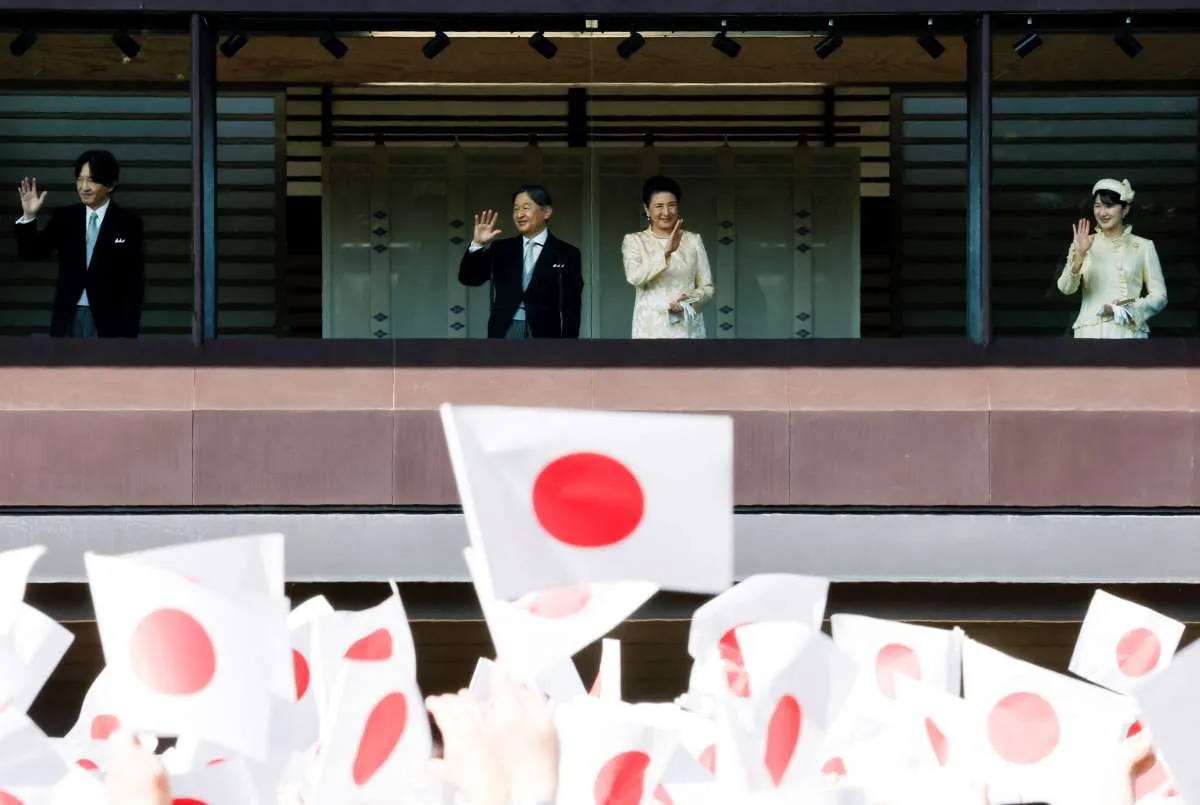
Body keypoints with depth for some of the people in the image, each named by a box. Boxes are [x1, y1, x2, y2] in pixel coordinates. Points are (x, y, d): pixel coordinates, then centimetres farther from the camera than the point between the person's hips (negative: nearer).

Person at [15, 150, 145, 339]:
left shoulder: (128, 223, -2)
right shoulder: (65, 218, 6)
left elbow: (135, 282, -2)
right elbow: (32, 253, 3)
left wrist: (129, 332, -8)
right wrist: (29, 217, -15)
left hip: (108, 321, -3)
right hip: (70, 318, 3)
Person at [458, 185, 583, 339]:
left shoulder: (565, 254, 4)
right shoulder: (502, 249, 12)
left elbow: (571, 308, 0)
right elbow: (468, 278, 6)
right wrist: (477, 245, -10)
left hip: (543, 339, -2)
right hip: (504, 336, 2)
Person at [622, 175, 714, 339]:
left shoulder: (693, 240, 11)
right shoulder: (634, 241, 5)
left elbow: (707, 288, 10)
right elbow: (635, 277, -14)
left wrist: (689, 299, -11)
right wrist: (665, 252, -27)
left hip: (687, 328, 2)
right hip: (651, 329, -2)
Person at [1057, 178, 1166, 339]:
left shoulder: (1143, 247, 8)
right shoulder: (1086, 245, 11)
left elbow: (1159, 296, 7)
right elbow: (1066, 288, -2)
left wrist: (1128, 311, -10)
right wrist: (1079, 254, -17)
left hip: (1129, 331, -1)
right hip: (1091, 333, 1)